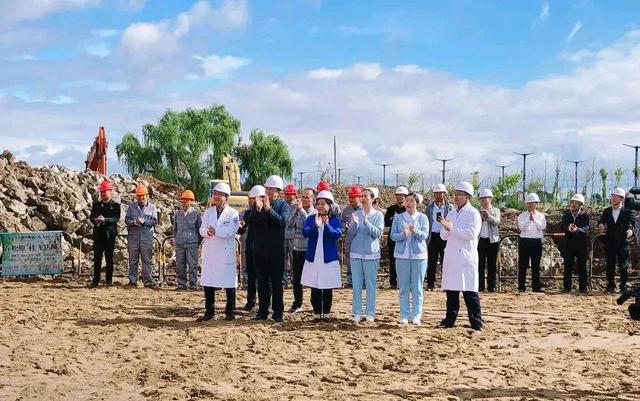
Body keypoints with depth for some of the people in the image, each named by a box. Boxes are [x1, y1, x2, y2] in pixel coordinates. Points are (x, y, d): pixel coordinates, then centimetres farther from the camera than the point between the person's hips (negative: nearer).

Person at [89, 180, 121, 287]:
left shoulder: (115, 205, 2)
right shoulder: (96, 204, 15)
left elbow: (116, 218, -11)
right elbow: (91, 217, 9)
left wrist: (105, 219, -26)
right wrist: (95, 220, -14)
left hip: (110, 234, -3)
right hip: (98, 233, 3)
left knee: (109, 258, 1)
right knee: (97, 258, 3)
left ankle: (109, 280, 8)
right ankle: (96, 280, 7)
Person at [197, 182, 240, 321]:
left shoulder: (233, 213, 0)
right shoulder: (208, 212, 12)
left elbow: (231, 230, -14)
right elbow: (202, 229, 2)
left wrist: (216, 231, -26)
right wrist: (206, 232, -21)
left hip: (226, 252, -3)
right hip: (209, 251, 4)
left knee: (229, 283, 1)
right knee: (208, 283, 4)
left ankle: (230, 312, 11)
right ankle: (209, 312, 13)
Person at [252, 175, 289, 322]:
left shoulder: (283, 205, -2)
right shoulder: (259, 203, 7)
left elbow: (282, 221, -19)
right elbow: (253, 224, -2)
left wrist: (268, 209, -28)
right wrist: (258, 209, -17)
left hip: (276, 250, -3)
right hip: (260, 248, 3)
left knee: (276, 282, 1)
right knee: (262, 282, 8)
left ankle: (278, 313, 6)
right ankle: (262, 311, 14)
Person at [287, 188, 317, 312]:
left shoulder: (315, 213, -4)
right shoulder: (297, 211, 8)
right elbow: (289, 225, -2)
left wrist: (301, 210, -18)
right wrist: (296, 211, -10)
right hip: (297, 249, 4)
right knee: (297, 278, 9)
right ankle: (297, 303, 19)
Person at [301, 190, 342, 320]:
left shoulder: (335, 220, 0)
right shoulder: (311, 218, 5)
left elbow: (337, 234, -14)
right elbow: (304, 232, -10)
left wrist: (327, 225, -30)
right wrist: (315, 225, -28)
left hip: (329, 259, -1)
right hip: (313, 258, 1)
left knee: (328, 289, 5)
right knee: (315, 289, 4)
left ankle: (326, 313, 15)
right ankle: (316, 313, 12)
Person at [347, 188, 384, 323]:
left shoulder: (378, 215, 0)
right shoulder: (355, 214, 6)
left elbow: (378, 233, -11)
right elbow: (350, 234, 2)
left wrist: (366, 222, -23)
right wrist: (355, 223, -16)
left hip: (371, 254, -2)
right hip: (356, 253, 2)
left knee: (371, 285, 1)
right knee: (357, 285, 4)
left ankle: (370, 314, 8)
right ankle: (357, 313, 9)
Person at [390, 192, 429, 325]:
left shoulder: (422, 218, 3)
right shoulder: (398, 218, 5)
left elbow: (425, 235, -7)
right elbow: (393, 236, 0)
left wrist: (415, 231, -27)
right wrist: (403, 234, -19)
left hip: (419, 255, -1)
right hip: (402, 255, 1)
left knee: (417, 288, 2)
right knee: (404, 287, 4)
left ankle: (416, 315, 8)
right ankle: (404, 315, 9)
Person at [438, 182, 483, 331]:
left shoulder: (473, 214, -3)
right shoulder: (452, 214, 17)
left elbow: (471, 233, -16)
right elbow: (444, 236, 13)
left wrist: (452, 228, -16)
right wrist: (446, 228, -8)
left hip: (466, 257, -6)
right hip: (451, 257, 6)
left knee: (470, 291, -7)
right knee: (451, 290, 9)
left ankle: (477, 323, -4)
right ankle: (449, 320, 17)